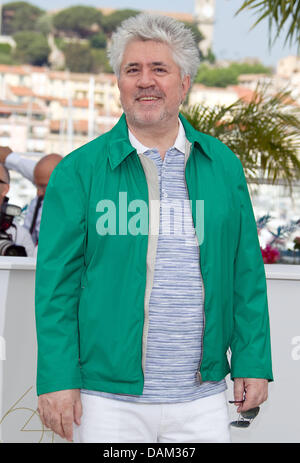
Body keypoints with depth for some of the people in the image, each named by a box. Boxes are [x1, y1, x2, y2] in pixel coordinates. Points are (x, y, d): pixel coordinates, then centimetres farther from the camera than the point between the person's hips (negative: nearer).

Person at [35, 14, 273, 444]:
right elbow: (56, 283, -3)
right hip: (107, 399, -2)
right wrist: (57, 380, -9)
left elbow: (247, 274, 10)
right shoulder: (79, 171, -1)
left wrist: (253, 362, 4)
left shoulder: (223, 166, 8)